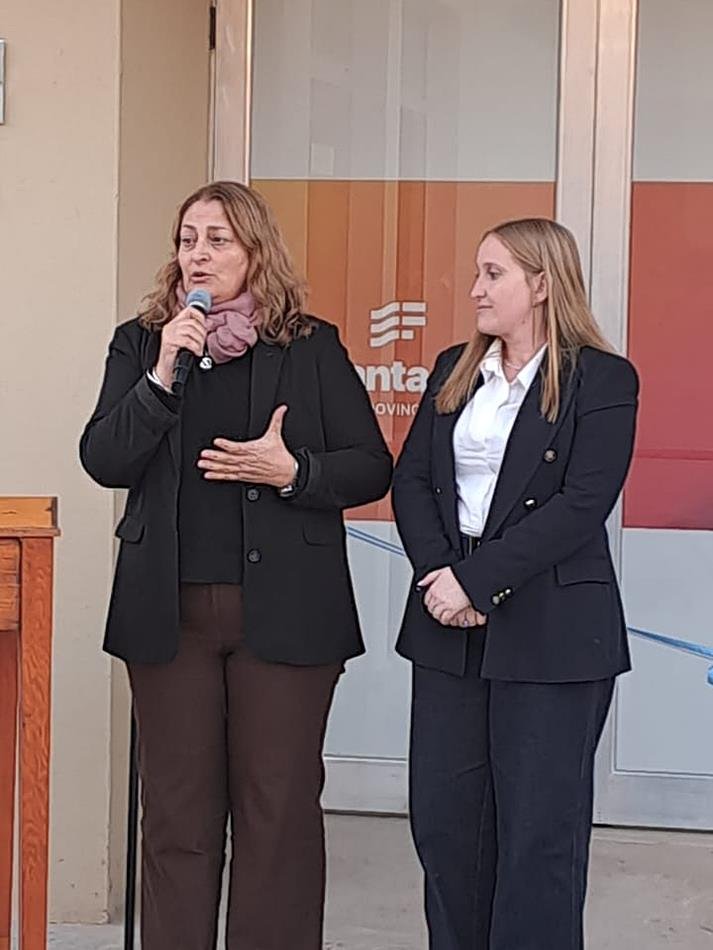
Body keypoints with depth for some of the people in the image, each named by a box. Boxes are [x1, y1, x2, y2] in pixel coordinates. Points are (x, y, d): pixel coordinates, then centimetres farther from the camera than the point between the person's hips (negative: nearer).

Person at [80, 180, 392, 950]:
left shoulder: (311, 346, 2)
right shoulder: (140, 343, 8)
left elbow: (371, 468, 2)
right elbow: (103, 462, -3)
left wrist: (291, 470, -15)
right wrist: (163, 374, -13)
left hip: (283, 611, -1)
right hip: (170, 610, 2)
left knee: (279, 807, 5)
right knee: (177, 809, 9)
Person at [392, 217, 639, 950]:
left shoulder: (602, 380, -6)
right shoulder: (454, 372, 12)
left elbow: (583, 504, -16)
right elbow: (411, 479, 6)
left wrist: (476, 580, -19)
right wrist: (437, 571, -11)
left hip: (549, 630, -5)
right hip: (450, 626, 6)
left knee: (539, 829, 2)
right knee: (442, 819, 10)